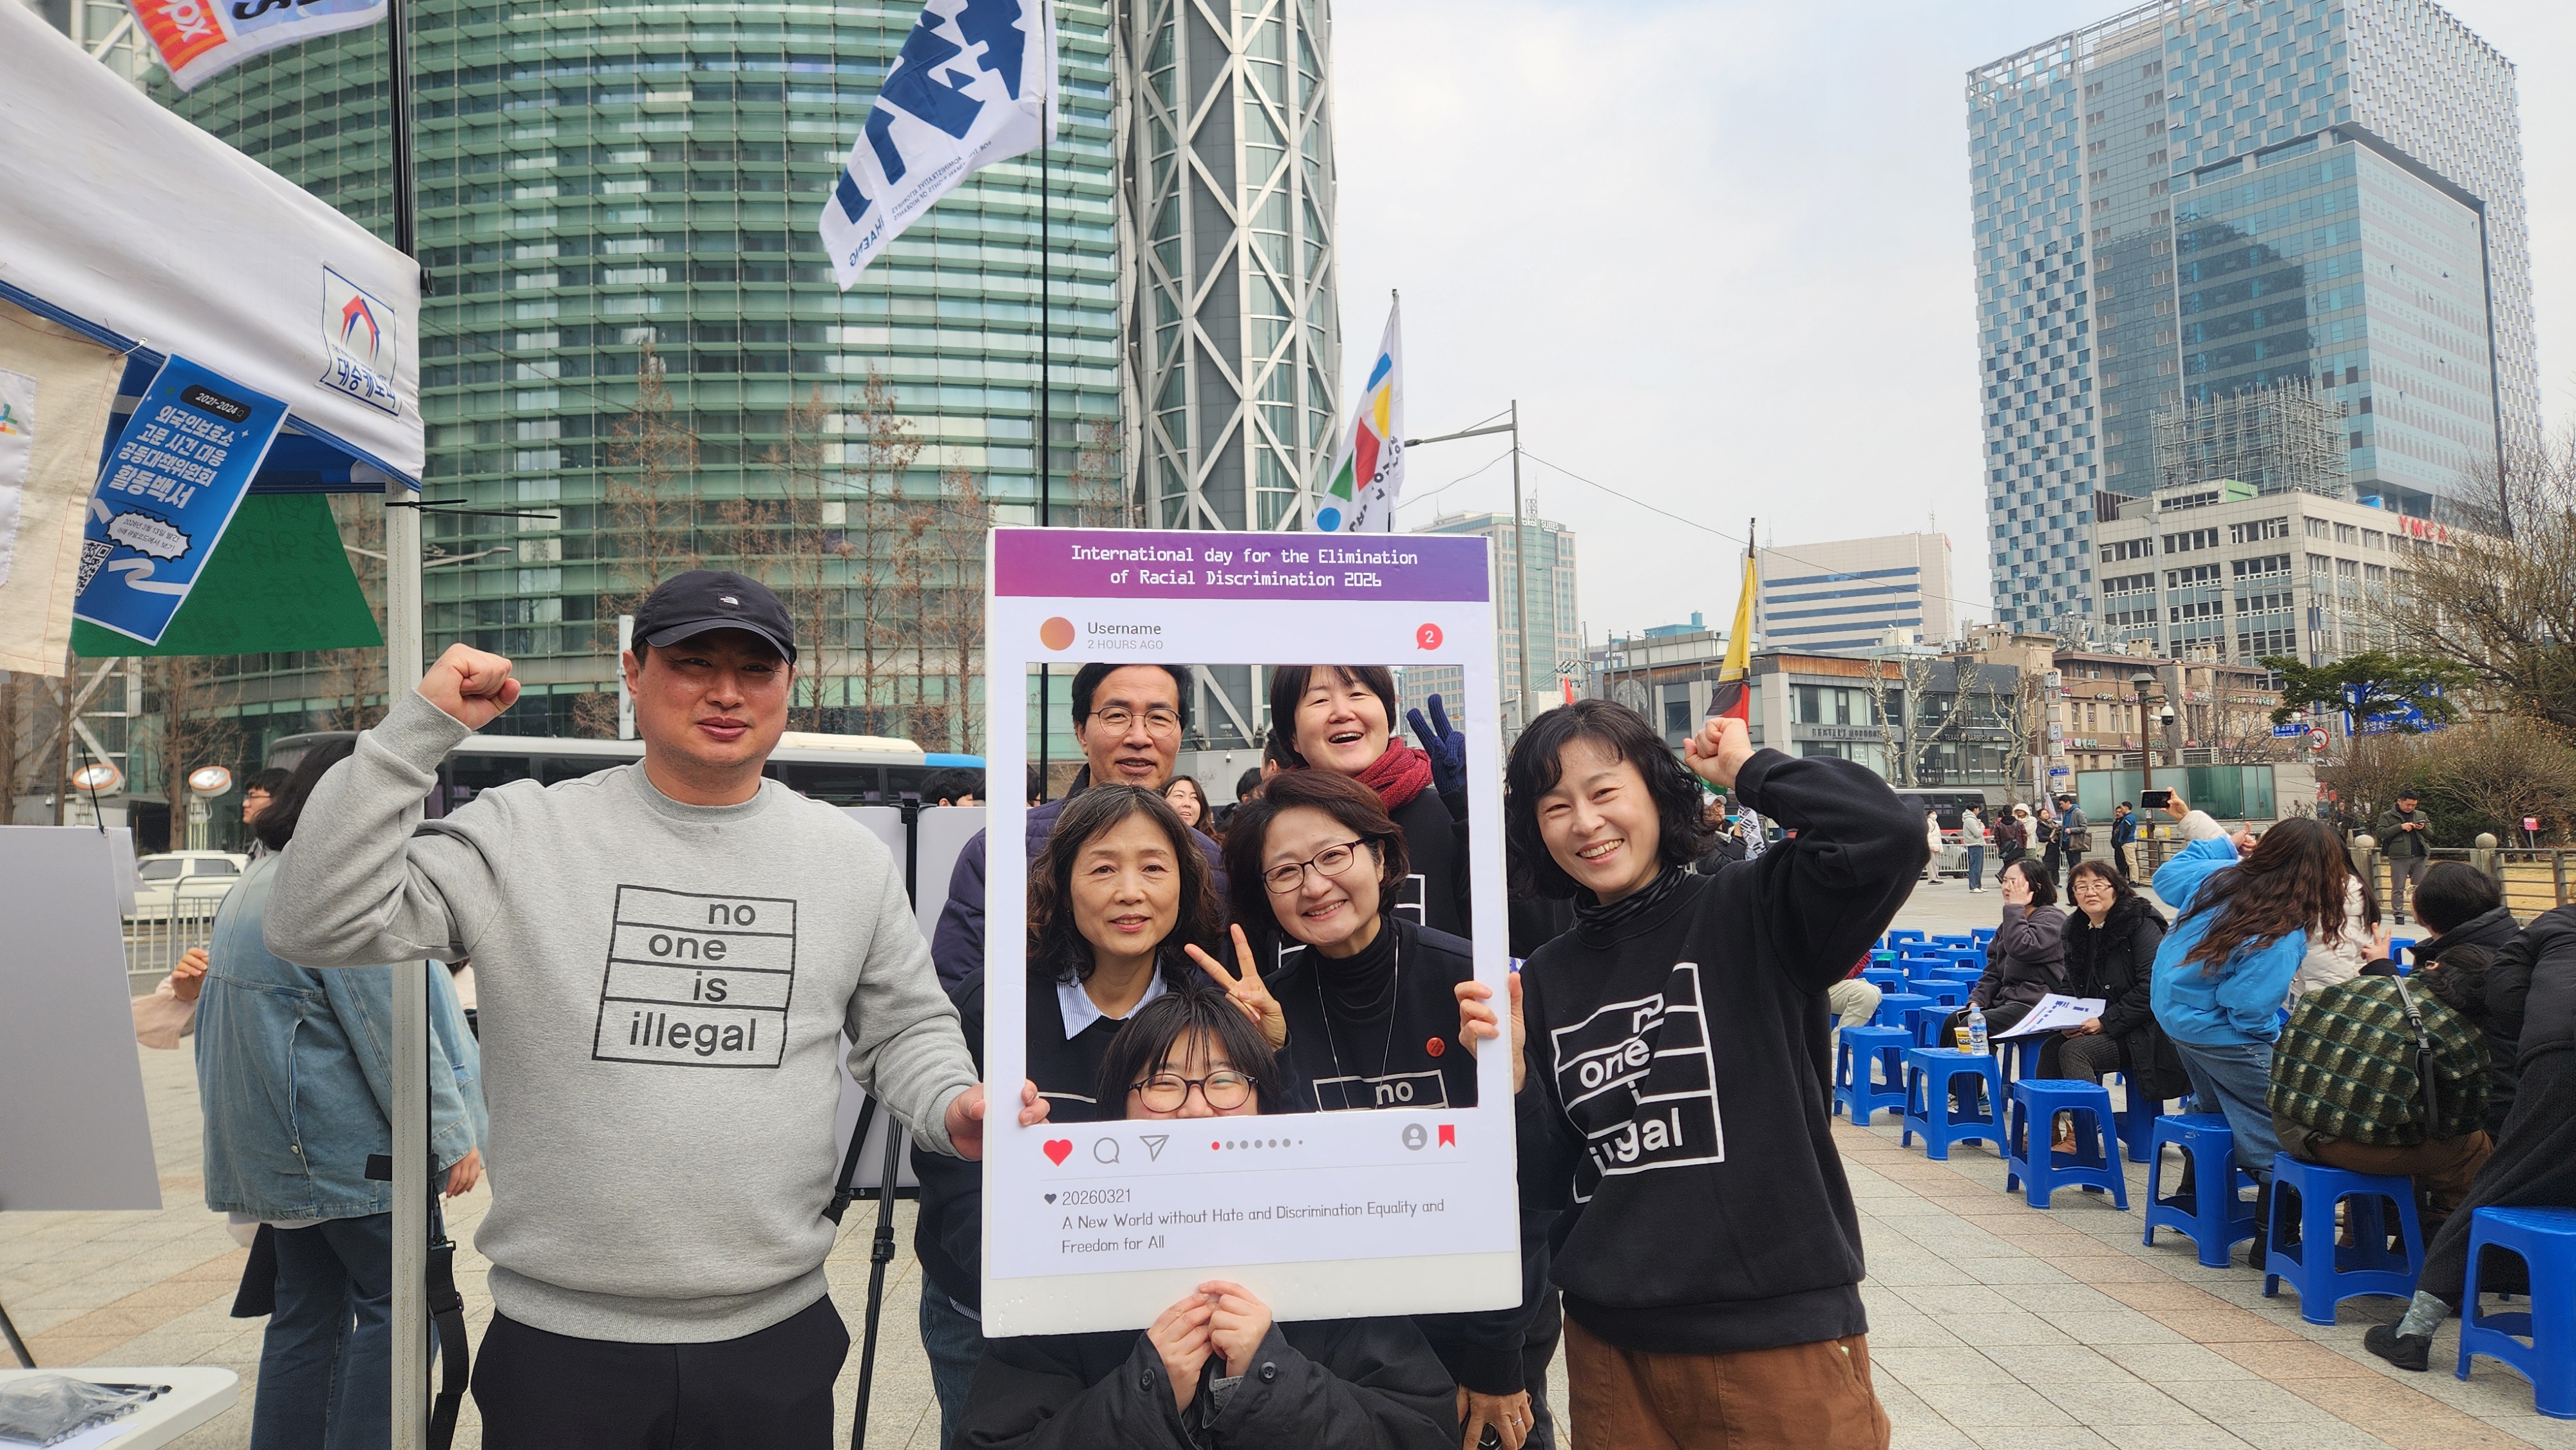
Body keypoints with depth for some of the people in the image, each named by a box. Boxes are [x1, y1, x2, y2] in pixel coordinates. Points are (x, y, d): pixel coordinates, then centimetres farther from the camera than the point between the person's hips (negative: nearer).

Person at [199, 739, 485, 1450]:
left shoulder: (253, 883, 15)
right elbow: (393, 1033, -20)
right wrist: (452, 1136, -14)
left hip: (277, 1152, 10)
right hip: (347, 1148, -10)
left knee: (306, 1313, 15)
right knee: (394, 1305, -2)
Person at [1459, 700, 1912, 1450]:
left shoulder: (1753, 912, -6)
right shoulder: (1544, 981, 5)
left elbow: (1885, 836, -26)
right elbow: (1547, 1184, 5)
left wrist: (1748, 769, -11)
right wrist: (1508, 1075, -12)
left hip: (1784, 1335, -4)